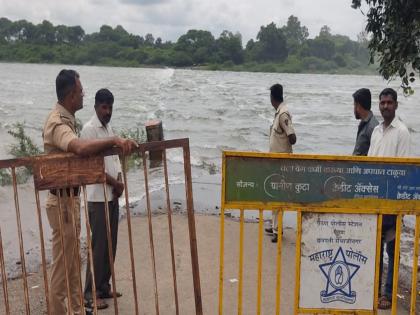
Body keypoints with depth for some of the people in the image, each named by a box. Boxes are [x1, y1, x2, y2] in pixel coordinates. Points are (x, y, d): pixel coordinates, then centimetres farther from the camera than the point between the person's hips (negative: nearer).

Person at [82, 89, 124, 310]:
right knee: (99, 246, -5)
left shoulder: (109, 128, 16)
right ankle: (90, 294, 3)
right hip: (98, 197, -8)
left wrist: (118, 181, 0)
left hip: (112, 195, 8)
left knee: (111, 244, 12)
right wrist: (114, 182, -12)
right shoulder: (89, 129, -11)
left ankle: (104, 286, 23)